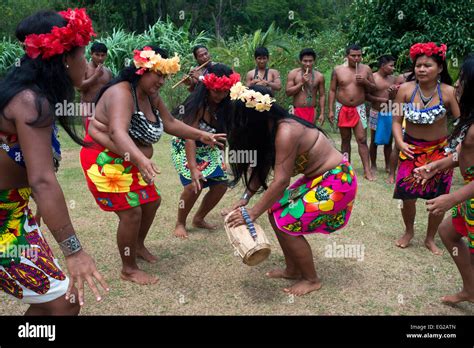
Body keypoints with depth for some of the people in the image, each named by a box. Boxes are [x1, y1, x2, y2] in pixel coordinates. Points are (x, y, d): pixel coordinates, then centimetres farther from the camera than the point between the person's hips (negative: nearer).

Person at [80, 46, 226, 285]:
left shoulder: (151, 97, 4)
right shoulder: (121, 93, -25)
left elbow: (170, 123, 12)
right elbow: (117, 132, -41)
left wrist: (201, 136, 7)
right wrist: (141, 159, -56)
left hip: (130, 163, 10)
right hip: (106, 162, -10)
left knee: (151, 201, 17)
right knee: (131, 212, -11)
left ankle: (138, 245, 41)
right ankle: (129, 270, 8)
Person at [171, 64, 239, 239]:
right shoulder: (198, 104, -28)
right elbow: (190, 137, -33)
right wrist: (193, 169, -41)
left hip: (209, 149, 6)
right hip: (186, 148, -6)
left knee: (221, 184, -2)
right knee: (195, 184, -23)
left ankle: (199, 219, 21)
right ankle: (180, 223, 1)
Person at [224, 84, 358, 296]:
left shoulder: (285, 133, -28)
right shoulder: (272, 127, 0)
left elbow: (281, 181, -28)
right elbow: (262, 166, 6)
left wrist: (252, 214, -21)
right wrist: (245, 198, -2)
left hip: (336, 181, -9)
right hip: (318, 179, 9)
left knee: (287, 224, -11)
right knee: (276, 212, 7)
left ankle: (312, 280, 9)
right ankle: (293, 270, 22)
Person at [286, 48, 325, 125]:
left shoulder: (319, 76, 3)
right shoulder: (293, 73, 0)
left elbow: (322, 95, 6)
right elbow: (288, 92, -5)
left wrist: (322, 113, 0)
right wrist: (301, 83, -15)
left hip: (311, 112, 1)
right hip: (297, 111, -1)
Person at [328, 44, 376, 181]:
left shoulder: (366, 69, 1)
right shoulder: (338, 70, -1)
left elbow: (373, 88, 8)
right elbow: (332, 90, 2)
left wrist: (365, 82, -14)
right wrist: (330, 110, -4)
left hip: (358, 109, 0)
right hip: (342, 108, 1)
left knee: (362, 139, -7)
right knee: (345, 139, 9)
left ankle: (367, 170, -6)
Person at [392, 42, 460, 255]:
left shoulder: (448, 92, -14)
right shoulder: (406, 89, -11)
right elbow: (397, 120, -6)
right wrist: (400, 142, -19)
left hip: (440, 151, 0)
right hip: (412, 149, 0)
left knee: (439, 199, 8)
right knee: (407, 196, 1)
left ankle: (430, 238, 32)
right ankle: (409, 231, 31)